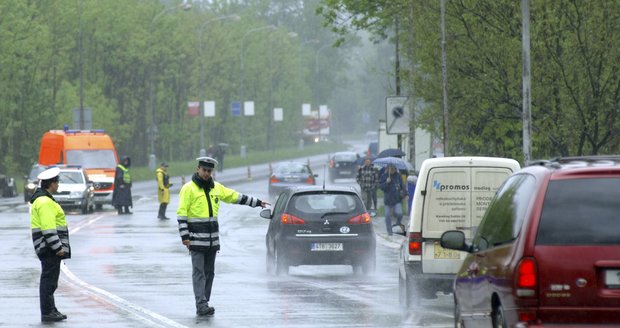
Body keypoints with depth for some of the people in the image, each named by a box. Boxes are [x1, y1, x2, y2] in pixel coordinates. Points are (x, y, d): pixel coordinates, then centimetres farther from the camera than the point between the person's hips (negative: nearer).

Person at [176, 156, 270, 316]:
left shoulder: (216, 188, 12)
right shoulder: (188, 189, -7)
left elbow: (236, 197, 21)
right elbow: (181, 213, -9)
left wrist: (257, 202, 24)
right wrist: (184, 236, -16)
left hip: (212, 239, 6)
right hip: (196, 238, -6)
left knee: (209, 272, 8)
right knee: (199, 272, -9)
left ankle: (204, 305, 13)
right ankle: (201, 305, -14)